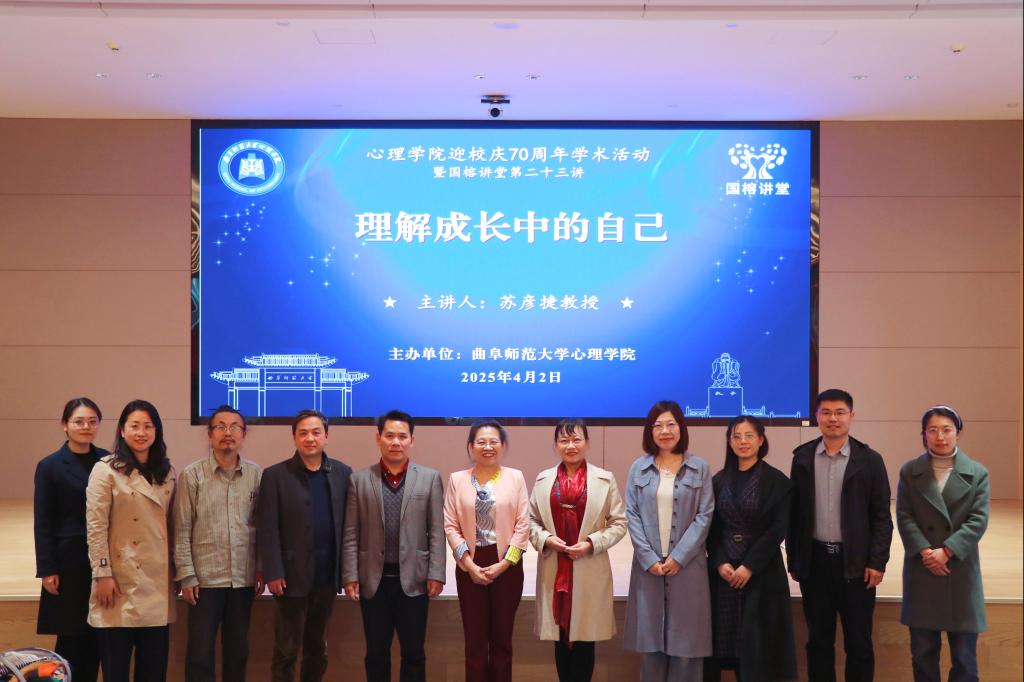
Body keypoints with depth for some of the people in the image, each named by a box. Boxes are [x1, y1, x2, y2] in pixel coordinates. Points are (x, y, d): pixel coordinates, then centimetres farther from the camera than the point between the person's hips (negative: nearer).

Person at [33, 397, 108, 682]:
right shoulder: (50, 466, -2)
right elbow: (43, 522, -3)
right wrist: (47, 569, -9)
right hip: (70, 561, -3)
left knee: (97, 635, 7)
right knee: (71, 635, 1)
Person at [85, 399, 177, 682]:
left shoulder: (167, 473, 11)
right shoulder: (106, 470, -5)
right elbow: (95, 527, -8)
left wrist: (176, 572, 10)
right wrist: (102, 574, -13)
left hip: (158, 582, 5)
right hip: (121, 580, -5)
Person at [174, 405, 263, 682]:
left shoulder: (256, 474, 2)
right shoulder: (192, 475, -4)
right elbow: (182, 530, -3)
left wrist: (261, 570, 5)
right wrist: (186, 576, -6)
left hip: (244, 578, 2)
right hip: (205, 578, -2)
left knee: (238, 650, 12)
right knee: (200, 653, 3)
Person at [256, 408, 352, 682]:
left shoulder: (342, 473, 4)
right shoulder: (275, 475, -5)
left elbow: (348, 523, 4)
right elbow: (267, 529, -8)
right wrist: (273, 573, -13)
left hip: (327, 576, 3)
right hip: (292, 576, -3)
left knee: (318, 649, 15)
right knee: (286, 651, 4)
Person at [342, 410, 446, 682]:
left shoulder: (430, 478, 3)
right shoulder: (359, 480, 4)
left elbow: (436, 532, 0)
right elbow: (351, 534, 2)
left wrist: (436, 574, -6)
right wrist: (350, 576, -4)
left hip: (413, 579, 0)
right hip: (373, 579, 1)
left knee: (414, 654, 6)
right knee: (376, 654, 9)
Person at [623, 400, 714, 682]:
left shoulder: (700, 468, 2)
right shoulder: (638, 468, 6)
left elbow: (704, 516, -3)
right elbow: (632, 515, 2)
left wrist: (679, 557, -11)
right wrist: (649, 558, -9)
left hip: (687, 564, -1)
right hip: (648, 564, 1)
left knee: (686, 636, 2)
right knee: (650, 634, 6)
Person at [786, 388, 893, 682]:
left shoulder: (869, 460, -2)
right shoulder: (802, 457, 4)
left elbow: (882, 517, -2)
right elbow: (794, 512, 6)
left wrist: (877, 562, -9)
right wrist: (793, 559, 4)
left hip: (856, 562, -2)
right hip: (815, 560, 2)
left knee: (858, 642, 6)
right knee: (818, 640, 10)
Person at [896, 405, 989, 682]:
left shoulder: (977, 473, 3)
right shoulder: (909, 471, 6)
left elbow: (978, 520, -6)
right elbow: (904, 516, -2)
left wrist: (946, 551, -16)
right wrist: (924, 551, -16)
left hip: (961, 571, -1)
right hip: (921, 571, 1)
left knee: (964, 654, 5)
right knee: (923, 651, 7)